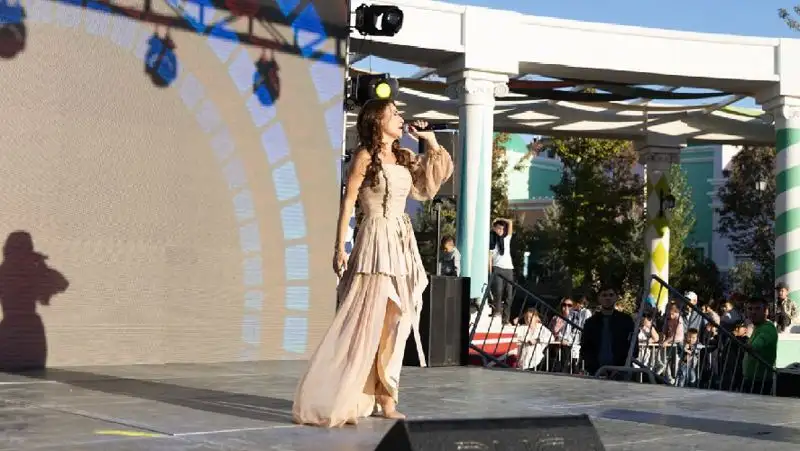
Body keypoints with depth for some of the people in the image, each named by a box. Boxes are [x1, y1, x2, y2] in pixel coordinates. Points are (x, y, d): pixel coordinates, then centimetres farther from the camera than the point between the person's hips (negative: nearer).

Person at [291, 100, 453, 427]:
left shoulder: (405, 157, 14)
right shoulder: (365, 156, -4)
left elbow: (435, 180, 19)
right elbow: (347, 202, -7)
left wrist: (430, 142, 11)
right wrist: (340, 247, -13)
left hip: (403, 243, 7)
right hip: (376, 241, -7)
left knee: (394, 324, 7)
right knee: (365, 322, -10)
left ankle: (384, 398, 13)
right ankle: (330, 401, -5)